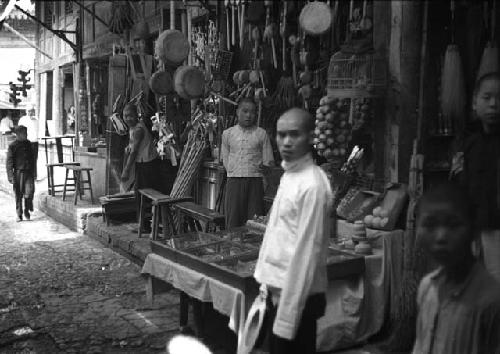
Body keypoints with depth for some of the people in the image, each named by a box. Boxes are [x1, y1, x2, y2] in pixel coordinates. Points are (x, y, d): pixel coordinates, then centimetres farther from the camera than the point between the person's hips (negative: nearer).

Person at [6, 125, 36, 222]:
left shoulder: (28, 143, 10)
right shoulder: (12, 146, -5)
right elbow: (9, 162, -6)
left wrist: (33, 172, 20)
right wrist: (10, 176, -12)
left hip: (29, 172, 3)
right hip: (18, 172, -3)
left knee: (29, 192, -11)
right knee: (18, 194, 4)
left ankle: (27, 211, 11)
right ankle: (19, 215, 16)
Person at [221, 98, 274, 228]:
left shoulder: (261, 134, 5)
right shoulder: (228, 133, 9)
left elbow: (268, 160, 7)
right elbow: (225, 159, 14)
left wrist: (264, 167, -8)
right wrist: (233, 172, 3)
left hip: (255, 181, -1)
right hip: (234, 181, 1)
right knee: (233, 220, 1)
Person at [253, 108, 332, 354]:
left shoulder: (312, 185, -20)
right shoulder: (288, 175, 8)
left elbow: (306, 252, -22)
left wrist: (287, 316, -21)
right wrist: (270, 286, 15)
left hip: (296, 297, -9)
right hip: (278, 291, 9)